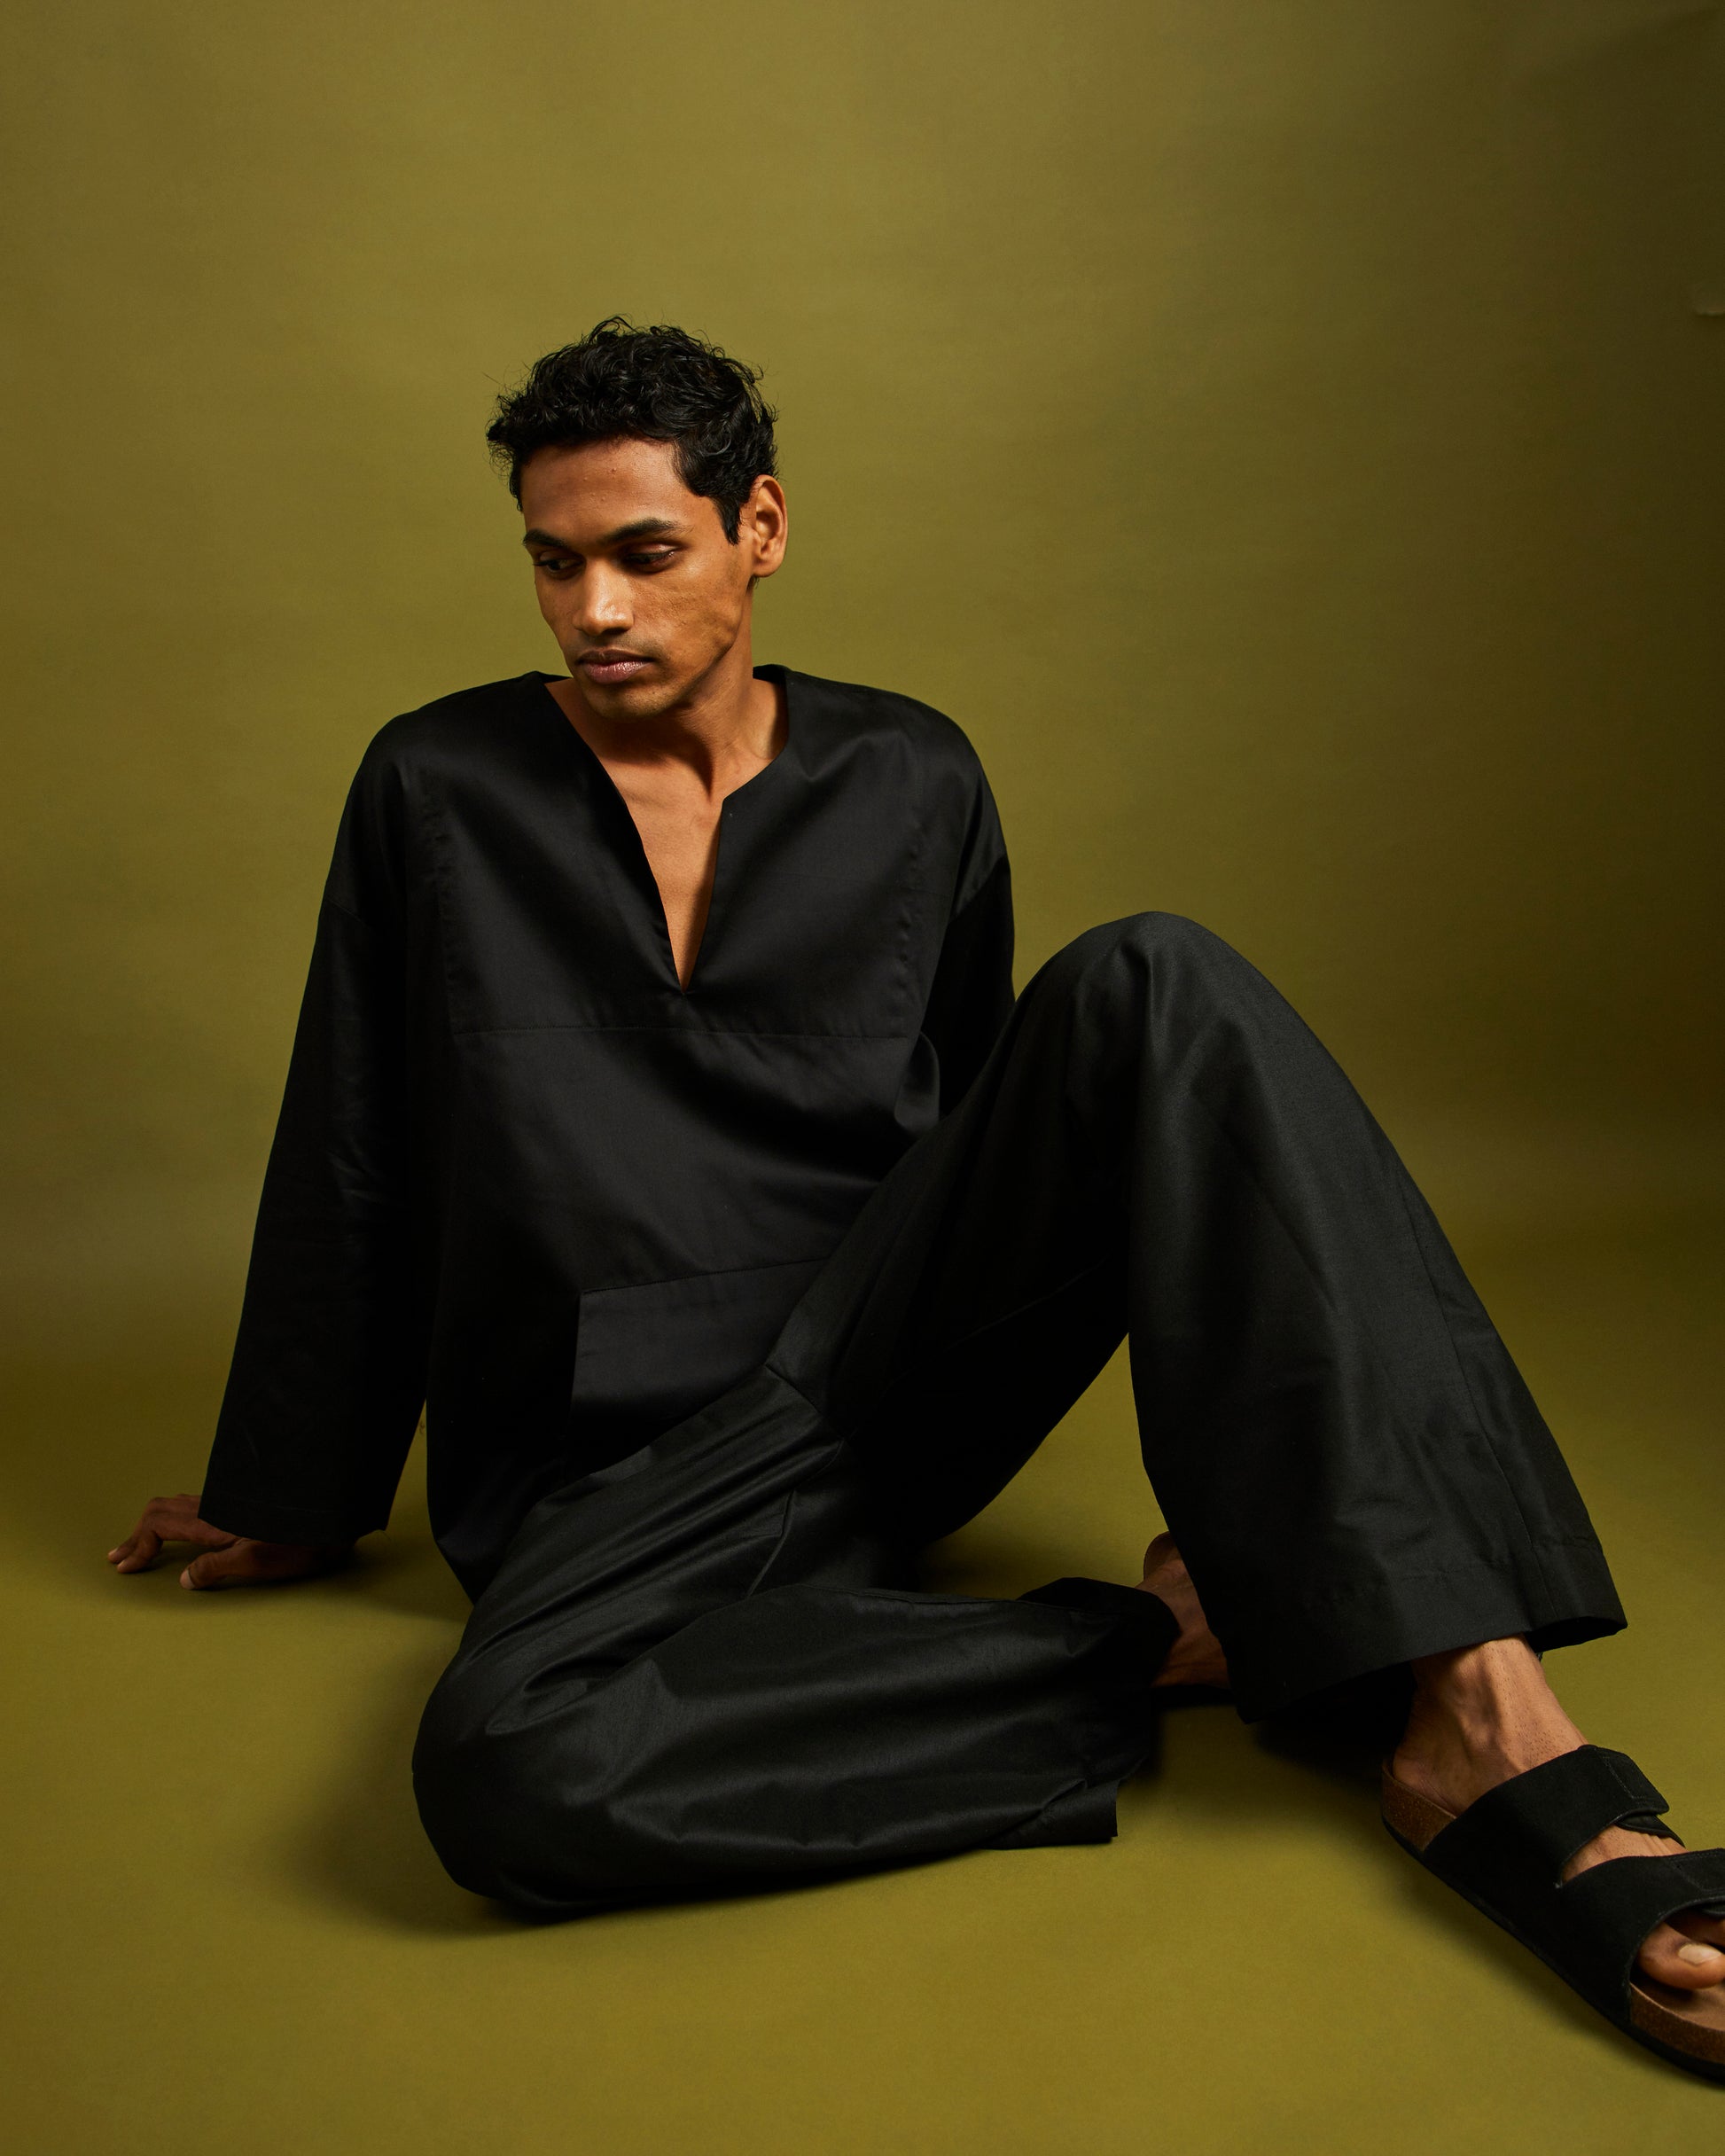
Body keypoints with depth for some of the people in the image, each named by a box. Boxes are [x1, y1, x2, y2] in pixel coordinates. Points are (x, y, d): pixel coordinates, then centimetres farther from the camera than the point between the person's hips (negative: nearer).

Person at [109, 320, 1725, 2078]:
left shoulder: (911, 783, 8)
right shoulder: (437, 790, 4)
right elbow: (345, 1176, 8)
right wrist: (290, 1500, 15)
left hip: (891, 1351, 2)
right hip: (629, 1467, -1)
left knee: (1152, 985, -24)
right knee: (502, 1778, -36)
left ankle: (1484, 1726, -32)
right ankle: (1156, 1644, -18)